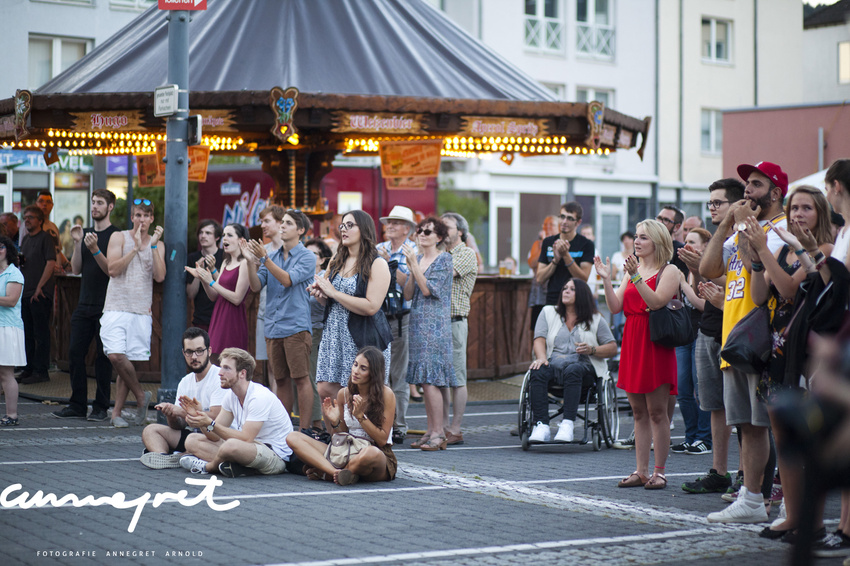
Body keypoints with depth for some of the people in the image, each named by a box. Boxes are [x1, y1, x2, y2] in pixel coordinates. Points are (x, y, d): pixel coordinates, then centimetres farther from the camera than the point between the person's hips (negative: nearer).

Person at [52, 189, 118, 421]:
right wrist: (77, 244, -2)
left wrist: (95, 250, -24)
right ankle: (77, 406, 8)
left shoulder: (115, 235, -4)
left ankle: (101, 407, 3)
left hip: (105, 306, -6)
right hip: (84, 304, 6)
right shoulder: (86, 233, 15)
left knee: (103, 356, -3)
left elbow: (112, 270, -13)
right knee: (75, 352, 3)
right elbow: (76, 269, 10)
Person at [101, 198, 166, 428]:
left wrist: (153, 246, -9)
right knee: (116, 356, -18)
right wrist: (136, 248, -13)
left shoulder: (158, 245, 11)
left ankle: (117, 412, 10)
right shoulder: (119, 237, 4)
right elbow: (113, 269, -9)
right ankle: (141, 395, 4)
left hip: (141, 311, 2)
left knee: (127, 360, 1)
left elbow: (160, 277, -3)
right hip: (117, 308, -2)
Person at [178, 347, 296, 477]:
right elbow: (216, 436, 3)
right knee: (192, 440, 0)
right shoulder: (231, 395, 6)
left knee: (231, 445, -39)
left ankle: (207, 466, -6)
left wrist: (211, 424, -28)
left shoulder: (259, 397, -21)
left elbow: (246, 438, -27)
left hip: (277, 456, -9)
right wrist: (199, 417, -17)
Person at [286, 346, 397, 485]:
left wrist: (361, 416, -17)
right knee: (293, 438, -11)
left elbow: (382, 440, -8)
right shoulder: (344, 394, 6)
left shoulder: (386, 395, -6)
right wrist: (334, 422, -8)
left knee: (370, 453, -44)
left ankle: (326, 474, -17)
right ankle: (337, 473, -31)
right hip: (348, 453, 5)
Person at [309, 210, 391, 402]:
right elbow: (326, 299, 23)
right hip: (334, 334, 6)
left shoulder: (377, 264, -7)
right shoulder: (336, 261, 14)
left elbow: (371, 307, -19)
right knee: (325, 390, 0)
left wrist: (333, 293, -14)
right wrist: (319, 293, -2)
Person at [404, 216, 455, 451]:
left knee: (431, 378, -12)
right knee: (425, 381, 7)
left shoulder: (443, 259, -5)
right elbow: (408, 295, 10)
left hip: (435, 324, -8)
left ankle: (438, 434, -10)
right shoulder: (417, 259, 15)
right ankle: (431, 432, 11)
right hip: (418, 323, 8)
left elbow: (427, 289, -15)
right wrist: (411, 269, -3)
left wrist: (414, 263, -14)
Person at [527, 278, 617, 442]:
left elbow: (612, 348, 11)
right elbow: (539, 339, 9)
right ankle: (541, 425, -41)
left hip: (582, 365, -2)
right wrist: (541, 358, -12)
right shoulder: (548, 312, 21)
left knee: (572, 371, -39)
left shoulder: (595, 319, 15)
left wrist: (592, 350, -8)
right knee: (537, 372, -34)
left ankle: (568, 424, -46)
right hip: (553, 363, 2)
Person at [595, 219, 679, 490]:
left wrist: (636, 277, -24)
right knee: (639, 412, 9)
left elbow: (656, 301, -18)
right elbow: (615, 306, 8)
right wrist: (606, 278, -3)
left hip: (655, 344, -6)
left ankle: (659, 472, 3)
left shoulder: (669, 272, -3)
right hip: (631, 343, 7)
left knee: (657, 411, -4)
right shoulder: (632, 271, 16)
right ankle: (641, 472, 13)